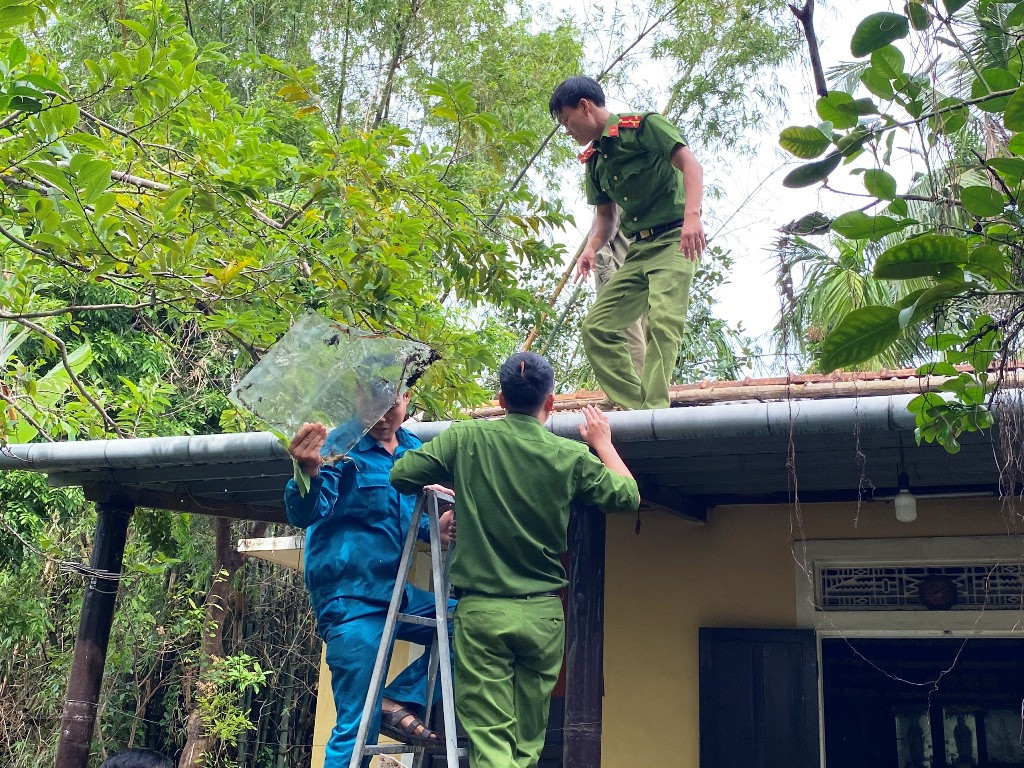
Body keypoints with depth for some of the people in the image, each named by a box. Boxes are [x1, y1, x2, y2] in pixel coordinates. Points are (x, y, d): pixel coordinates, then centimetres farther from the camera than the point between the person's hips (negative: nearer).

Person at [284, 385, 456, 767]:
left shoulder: (414, 450, 8)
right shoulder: (340, 449, -11)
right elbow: (304, 514, -22)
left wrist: (435, 527, -3)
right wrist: (309, 472, -44)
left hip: (394, 592, 7)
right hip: (350, 600, -7)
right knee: (358, 723, -5)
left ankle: (399, 701, 2)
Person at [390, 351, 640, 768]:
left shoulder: (466, 438, -4)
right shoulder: (571, 456, -1)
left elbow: (400, 476, 1)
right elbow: (628, 495, 12)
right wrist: (603, 443, 26)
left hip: (481, 610, -1)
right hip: (543, 613, 2)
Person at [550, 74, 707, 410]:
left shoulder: (643, 125, -5)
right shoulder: (594, 160, 17)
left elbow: (690, 164, -14)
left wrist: (692, 217, -29)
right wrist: (590, 249, 2)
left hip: (674, 240, -8)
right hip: (637, 250, 8)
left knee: (662, 321, -25)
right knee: (597, 326, 0)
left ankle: (655, 409, -30)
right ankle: (633, 406, -4)